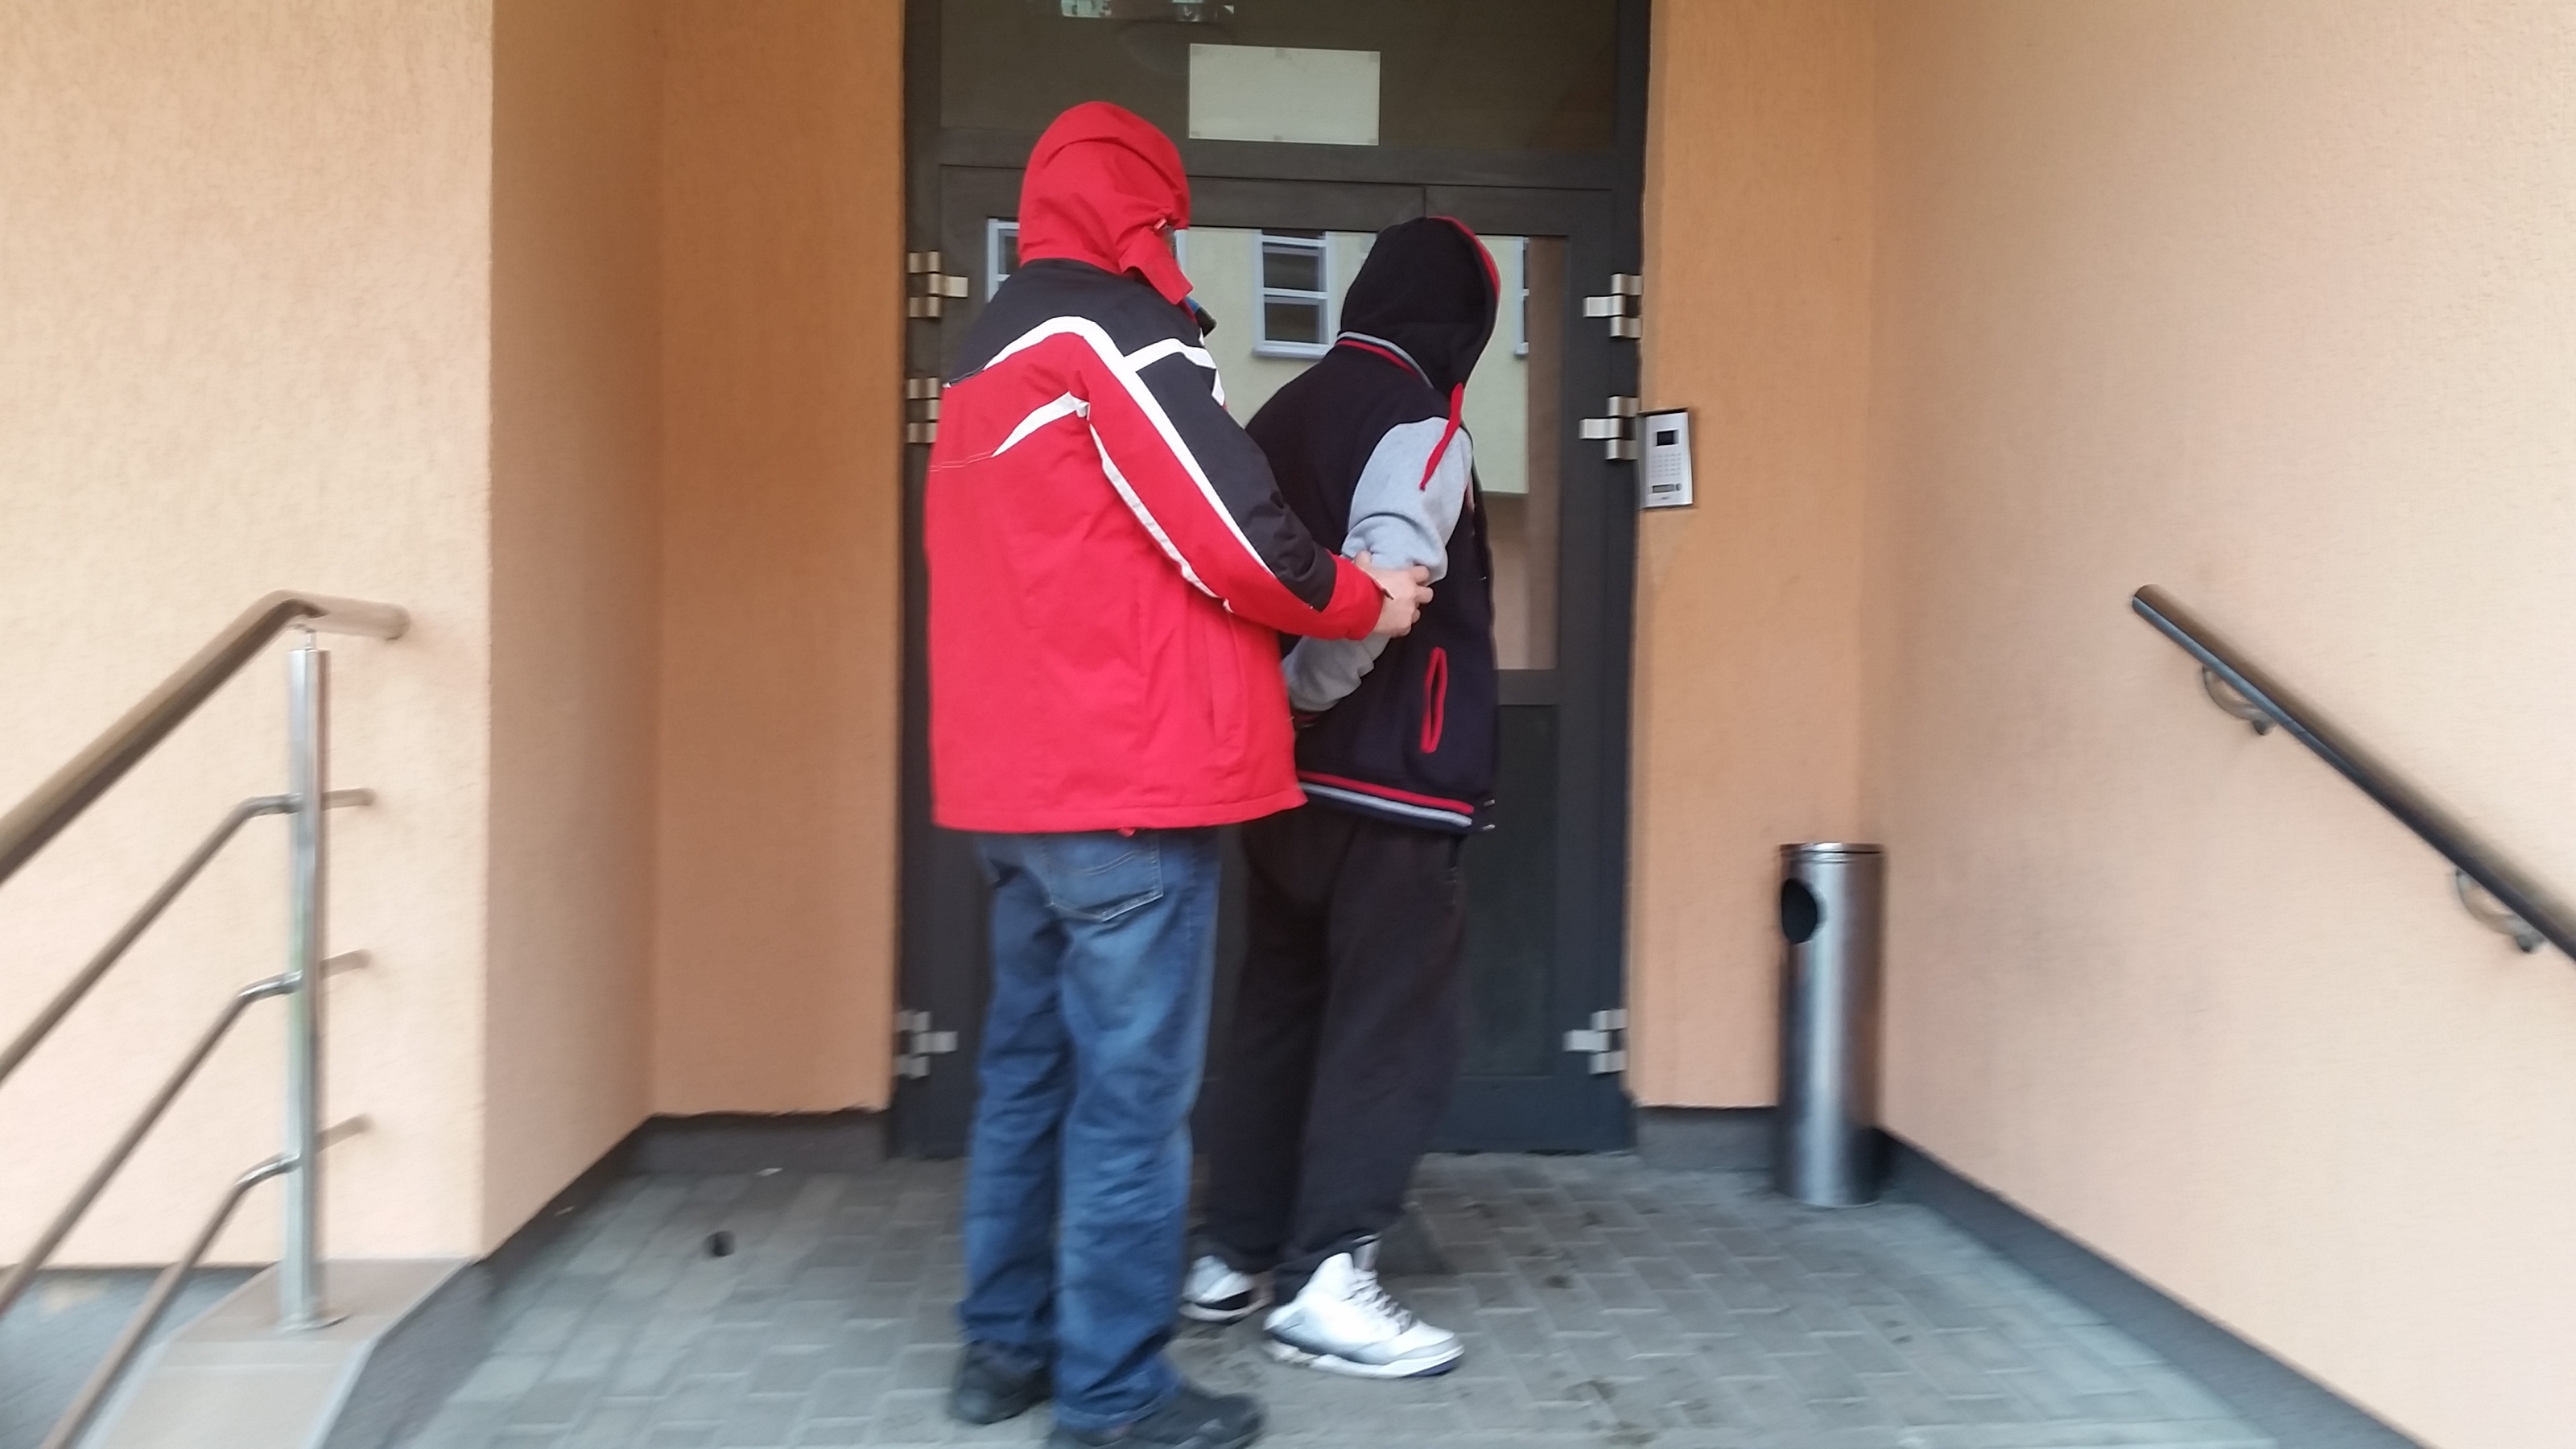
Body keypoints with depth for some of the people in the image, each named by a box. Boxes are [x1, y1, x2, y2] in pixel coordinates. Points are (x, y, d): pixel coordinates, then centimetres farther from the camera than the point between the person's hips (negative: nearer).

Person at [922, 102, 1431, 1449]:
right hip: (1127, 781, -9)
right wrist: (1364, 600, 1)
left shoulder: (989, 353, 19)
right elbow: (1228, 532, -15)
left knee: (1030, 1067, 16)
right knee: (1132, 1089, -2)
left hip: (1013, 779, 9)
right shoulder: (1116, 326, -9)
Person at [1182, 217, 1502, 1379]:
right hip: (1386, 786, -8)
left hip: (1284, 779, 8)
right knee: (1391, 1025, 0)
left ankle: (1231, 1258, 21)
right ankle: (1324, 1280, 1)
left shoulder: (1283, 416, 13)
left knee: (1279, 1010, 15)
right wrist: (1299, 701, -14)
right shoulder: (1421, 427, -12)